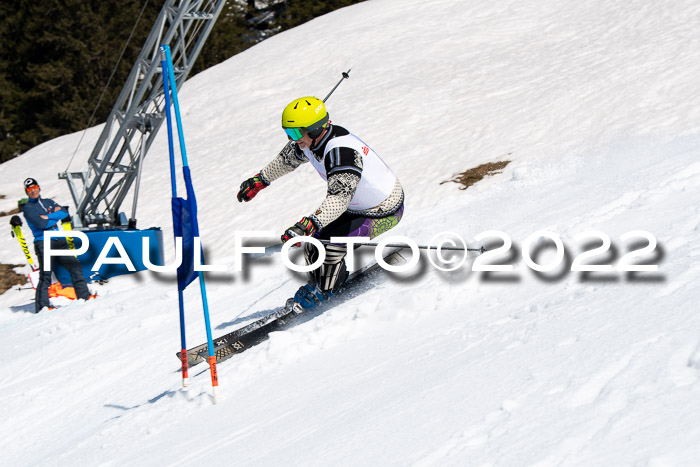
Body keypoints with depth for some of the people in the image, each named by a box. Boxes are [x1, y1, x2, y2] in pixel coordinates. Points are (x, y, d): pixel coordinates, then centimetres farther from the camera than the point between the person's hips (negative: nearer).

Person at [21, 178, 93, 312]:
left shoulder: (48, 202, 20)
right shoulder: (27, 208, 3)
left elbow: (64, 213, 5)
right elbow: (40, 223, -12)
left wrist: (48, 216, -8)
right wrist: (55, 217, 1)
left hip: (59, 241, 6)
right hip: (43, 242, -6)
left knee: (75, 265, 3)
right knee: (46, 275, -13)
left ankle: (85, 296, 11)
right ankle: (42, 306, -13)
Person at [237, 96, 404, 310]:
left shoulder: (342, 152, -37)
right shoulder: (310, 141, -9)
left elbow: (339, 197, -48)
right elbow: (288, 158, 15)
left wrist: (307, 225, -59)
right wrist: (260, 180, 28)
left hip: (385, 212, -9)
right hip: (354, 206, 9)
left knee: (331, 241, -24)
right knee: (312, 238, 1)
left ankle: (324, 292, 1)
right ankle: (318, 284, 25)